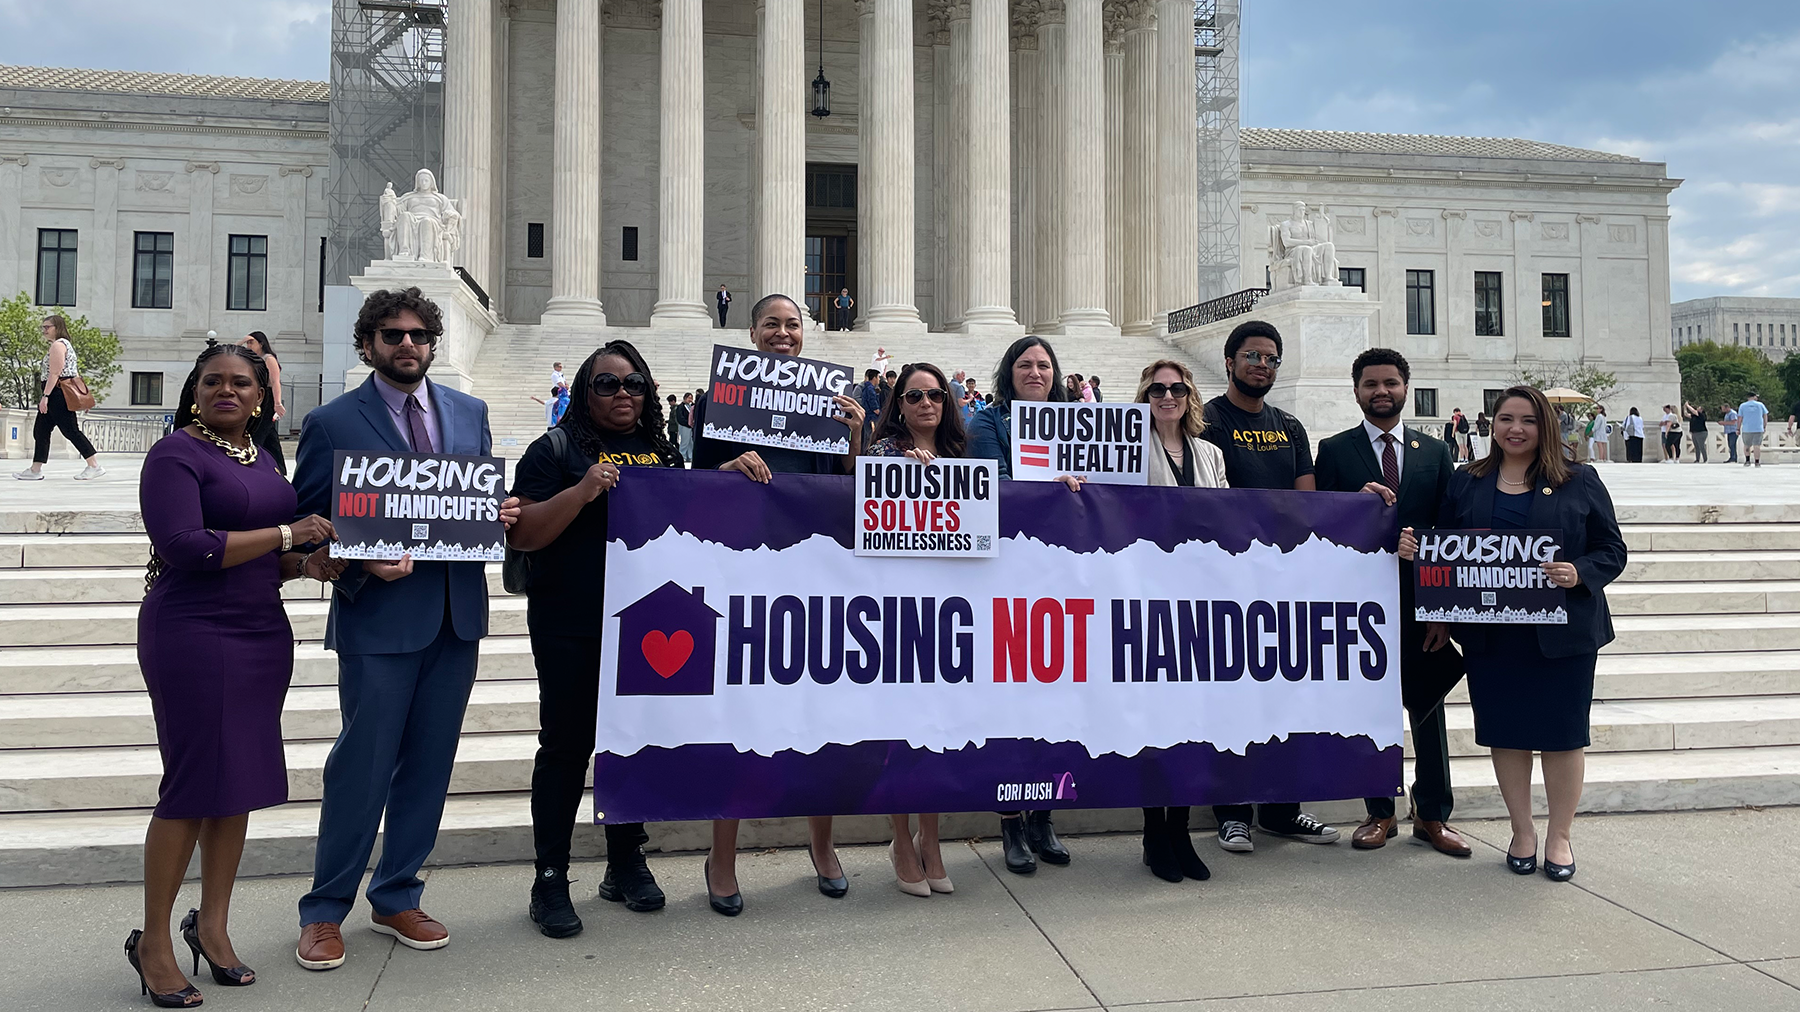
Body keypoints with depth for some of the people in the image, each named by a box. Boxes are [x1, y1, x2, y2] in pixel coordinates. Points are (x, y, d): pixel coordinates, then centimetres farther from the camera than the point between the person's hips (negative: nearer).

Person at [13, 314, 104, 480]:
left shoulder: (58, 344, -11)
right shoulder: (65, 344, 20)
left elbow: (55, 373, -19)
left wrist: (45, 396, -21)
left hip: (57, 393, -11)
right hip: (58, 395, 11)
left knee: (70, 430, -9)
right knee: (40, 430, 9)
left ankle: (95, 466, -7)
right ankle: (35, 470, 9)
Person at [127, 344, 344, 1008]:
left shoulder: (263, 458, 15)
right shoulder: (176, 454, -7)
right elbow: (185, 547, -19)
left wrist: (308, 566, 1)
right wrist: (289, 535, -15)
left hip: (263, 634, 7)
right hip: (192, 636, -7)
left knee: (241, 782, 10)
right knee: (194, 785, -3)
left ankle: (212, 925, 24)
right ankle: (153, 942, 13)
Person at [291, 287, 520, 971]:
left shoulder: (470, 412, 10)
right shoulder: (332, 423, -2)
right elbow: (307, 526, -1)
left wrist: (504, 515, -5)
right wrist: (361, 564, -18)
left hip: (456, 614, 5)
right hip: (379, 615, -4)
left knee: (428, 765, 12)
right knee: (363, 766, 2)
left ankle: (396, 900, 28)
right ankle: (325, 911, 20)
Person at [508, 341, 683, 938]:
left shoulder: (664, 453, 13)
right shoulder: (556, 450, -2)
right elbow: (521, 535, -11)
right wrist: (582, 492, -23)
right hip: (571, 629, -4)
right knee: (566, 747, 1)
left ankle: (626, 864, 27)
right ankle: (550, 880, 13)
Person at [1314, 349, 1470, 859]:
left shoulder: (1435, 452, 9)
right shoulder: (1334, 450, 4)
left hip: (1421, 602, 2)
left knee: (1428, 709, 9)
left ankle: (1432, 815, 21)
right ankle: (1380, 813, 19)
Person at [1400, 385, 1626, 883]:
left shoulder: (1579, 481, 3)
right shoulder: (1466, 483, 8)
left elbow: (1612, 550, 2)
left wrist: (1579, 573, -18)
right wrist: (1411, 546, -11)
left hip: (1561, 631, -2)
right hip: (1490, 632, 2)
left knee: (1562, 731, 4)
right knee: (1505, 730, 8)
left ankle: (1559, 837, 21)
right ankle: (1522, 832, 24)